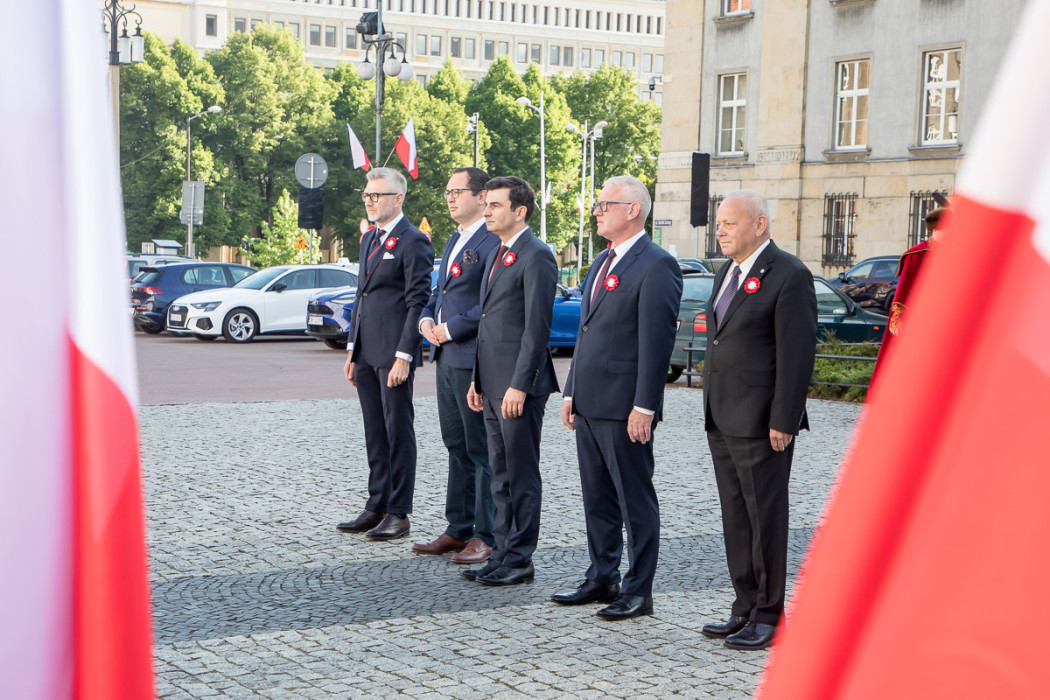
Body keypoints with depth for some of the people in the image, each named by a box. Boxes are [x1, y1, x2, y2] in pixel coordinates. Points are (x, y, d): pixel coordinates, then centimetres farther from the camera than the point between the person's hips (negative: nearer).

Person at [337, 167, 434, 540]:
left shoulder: (413, 241, -10)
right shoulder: (369, 239, 17)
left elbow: (418, 301, -14)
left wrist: (403, 356, -18)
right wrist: (352, 350, 17)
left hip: (393, 353, -8)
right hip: (366, 352, 9)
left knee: (399, 432, -1)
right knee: (375, 434, 13)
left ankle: (398, 513, 6)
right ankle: (377, 507, 21)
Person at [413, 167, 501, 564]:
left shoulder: (492, 242, -14)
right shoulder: (455, 241, 18)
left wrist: (451, 328, -17)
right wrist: (427, 319, 6)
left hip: (474, 360, -10)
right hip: (446, 357, 10)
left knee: (482, 450, -3)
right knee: (456, 446, 15)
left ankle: (486, 537, 4)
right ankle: (459, 530, 23)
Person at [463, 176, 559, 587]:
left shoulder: (536, 257, -12)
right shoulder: (496, 256, 18)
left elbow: (537, 327, -17)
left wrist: (519, 385, -19)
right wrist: (478, 379, 17)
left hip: (518, 386, -9)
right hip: (493, 384, 9)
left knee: (522, 476, -1)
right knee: (500, 475, 13)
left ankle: (519, 561, 6)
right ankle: (502, 554, 20)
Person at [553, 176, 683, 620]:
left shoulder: (657, 266, -12)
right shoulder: (602, 263, 17)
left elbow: (657, 342, -16)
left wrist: (644, 407, -19)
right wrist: (571, 392, 16)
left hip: (624, 406, -9)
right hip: (589, 402, 9)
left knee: (635, 501, 1)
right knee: (597, 499, 15)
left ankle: (638, 591, 9)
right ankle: (602, 579, 25)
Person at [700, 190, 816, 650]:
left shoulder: (789, 275, -11)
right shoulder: (727, 273, 16)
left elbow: (796, 353, -15)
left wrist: (783, 421, -18)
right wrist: (712, 410, 17)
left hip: (761, 423, -9)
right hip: (722, 421, 9)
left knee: (765, 518, -1)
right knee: (736, 518, 13)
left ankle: (769, 617, 8)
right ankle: (746, 608, 22)